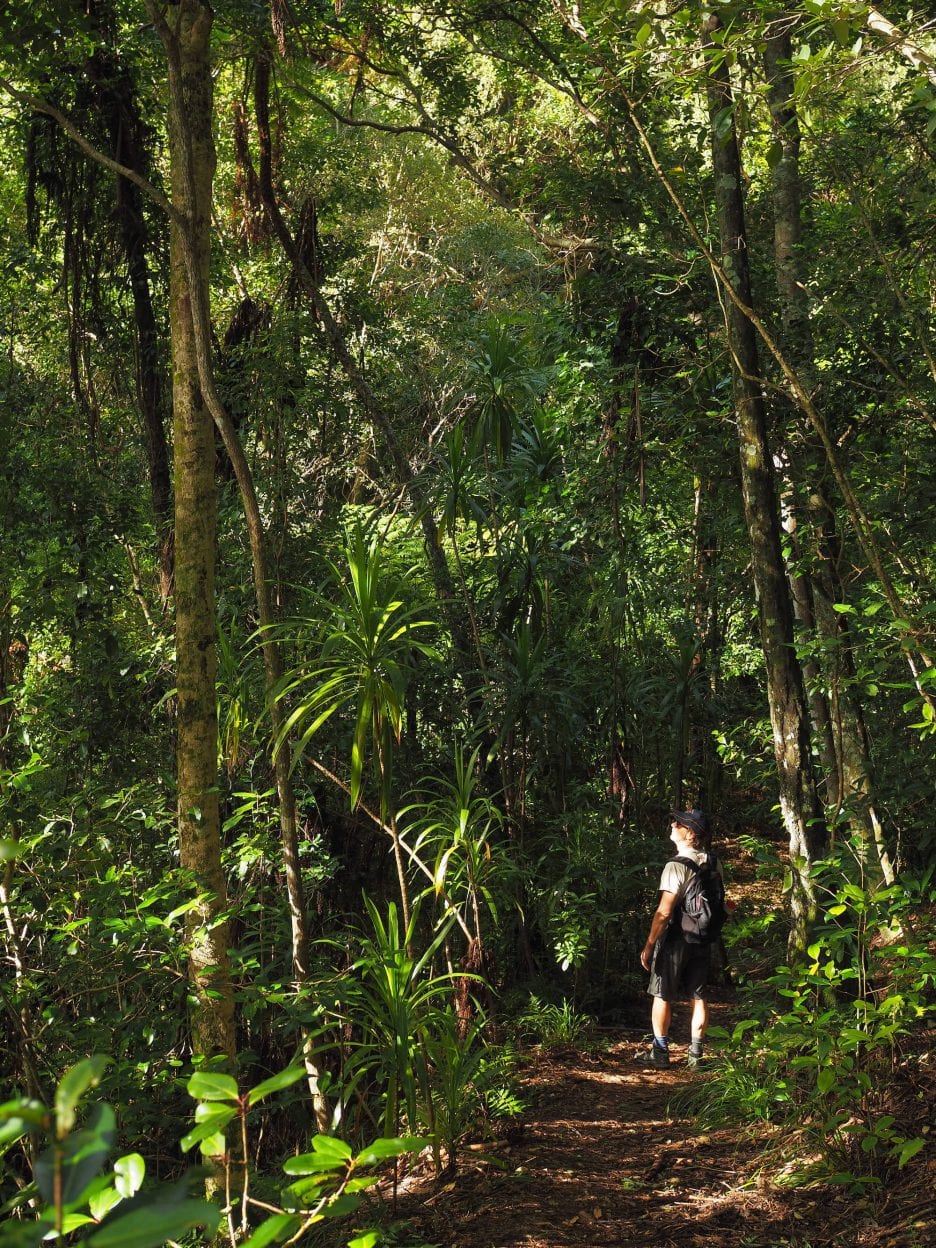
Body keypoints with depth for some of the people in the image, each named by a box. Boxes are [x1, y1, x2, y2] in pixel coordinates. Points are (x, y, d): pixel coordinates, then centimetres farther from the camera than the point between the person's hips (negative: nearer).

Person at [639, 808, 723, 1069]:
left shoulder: (676, 866, -19)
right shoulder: (713, 863, 1)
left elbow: (664, 912, -21)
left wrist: (648, 946, -15)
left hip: (675, 939, -6)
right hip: (703, 940, 6)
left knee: (662, 996, 7)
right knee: (699, 996, 11)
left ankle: (660, 1052, 13)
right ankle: (695, 1054, 16)